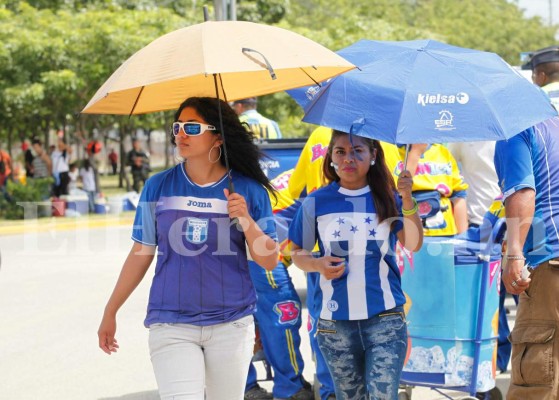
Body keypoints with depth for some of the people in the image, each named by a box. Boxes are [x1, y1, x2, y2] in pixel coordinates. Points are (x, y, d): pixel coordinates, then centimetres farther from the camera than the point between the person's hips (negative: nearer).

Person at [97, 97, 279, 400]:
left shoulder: (248, 191, -1)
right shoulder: (158, 187, 1)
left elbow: (269, 261, 0)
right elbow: (141, 254, 7)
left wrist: (246, 220, -17)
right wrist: (110, 312, 9)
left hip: (231, 326, 1)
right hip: (171, 326, -1)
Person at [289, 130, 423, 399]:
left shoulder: (388, 199, 0)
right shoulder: (316, 202, 1)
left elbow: (413, 244, -12)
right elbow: (297, 252, 8)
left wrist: (407, 198, -26)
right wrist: (317, 264, -14)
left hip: (385, 318, -1)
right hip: (336, 323, 1)